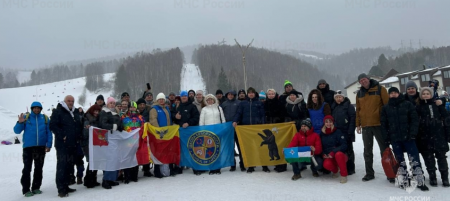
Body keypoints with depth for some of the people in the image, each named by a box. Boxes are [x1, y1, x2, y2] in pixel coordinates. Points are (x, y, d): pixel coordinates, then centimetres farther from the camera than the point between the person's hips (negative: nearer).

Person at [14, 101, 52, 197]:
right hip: (28, 147, -2)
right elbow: (17, 131, -1)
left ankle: (36, 187, 18)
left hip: (41, 147, 2)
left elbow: (49, 133, 4)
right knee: (27, 168, -1)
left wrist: (49, 145, -4)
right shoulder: (26, 117, 2)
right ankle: (26, 189, 5)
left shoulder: (45, 118, 5)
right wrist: (20, 123, -19)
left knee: (38, 168, 8)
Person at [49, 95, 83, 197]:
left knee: (69, 166, 12)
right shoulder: (58, 111, -5)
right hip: (62, 144, -7)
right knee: (62, 166, -8)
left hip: (73, 144, 7)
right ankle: (61, 189, -4)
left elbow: (80, 125, 26)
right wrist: (62, 136, -18)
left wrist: (79, 135, 12)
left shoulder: (75, 112, 17)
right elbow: (53, 126, -14)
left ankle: (65, 186, 22)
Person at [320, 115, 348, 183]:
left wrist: (333, 152, -24)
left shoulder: (337, 132, -5)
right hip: (328, 157, 2)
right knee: (326, 164, -32)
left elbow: (344, 145, -13)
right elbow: (321, 147, 14)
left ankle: (344, 175, -21)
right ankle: (335, 170, 6)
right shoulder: (322, 134, 7)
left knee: (338, 154, -38)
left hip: (340, 155, -2)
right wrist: (323, 154, -6)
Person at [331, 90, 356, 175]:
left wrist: (350, 131, -18)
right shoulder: (333, 107, 13)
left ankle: (350, 169, 11)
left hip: (346, 132, -5)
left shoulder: (349, 105, -4)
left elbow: (353, 118, -11)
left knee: (348, 150, 3)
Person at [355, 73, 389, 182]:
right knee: (367, 151, 10)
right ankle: (369, 173, 20)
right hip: (365, 125, 4)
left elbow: (387, 105, -5)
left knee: (384, 149, 4)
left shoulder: (380, 89, -2)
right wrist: (358, 124, 8)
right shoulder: (359, 93, 11)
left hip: (379, 124, -4)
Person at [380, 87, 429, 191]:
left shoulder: (408, 105, 3)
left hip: (408, 137, -1)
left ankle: (420, 181, 7)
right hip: (395, 139, 1)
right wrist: (386, 139, 0)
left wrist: (413, 134, -12)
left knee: (415, 159, -1)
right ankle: (403, 181, 16)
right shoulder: (385, 108, 7)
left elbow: (415, 120, -2)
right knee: (400, 161, 9)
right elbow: (384, 124, 5)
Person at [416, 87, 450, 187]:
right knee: (428, 157, 5)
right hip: (425, 137, 0)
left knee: (441, 156, 6)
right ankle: (432, 177, 16)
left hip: (438, 135, 0)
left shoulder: (437, 105, 3)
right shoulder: (418, 107, 4)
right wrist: (416, 137, -1)